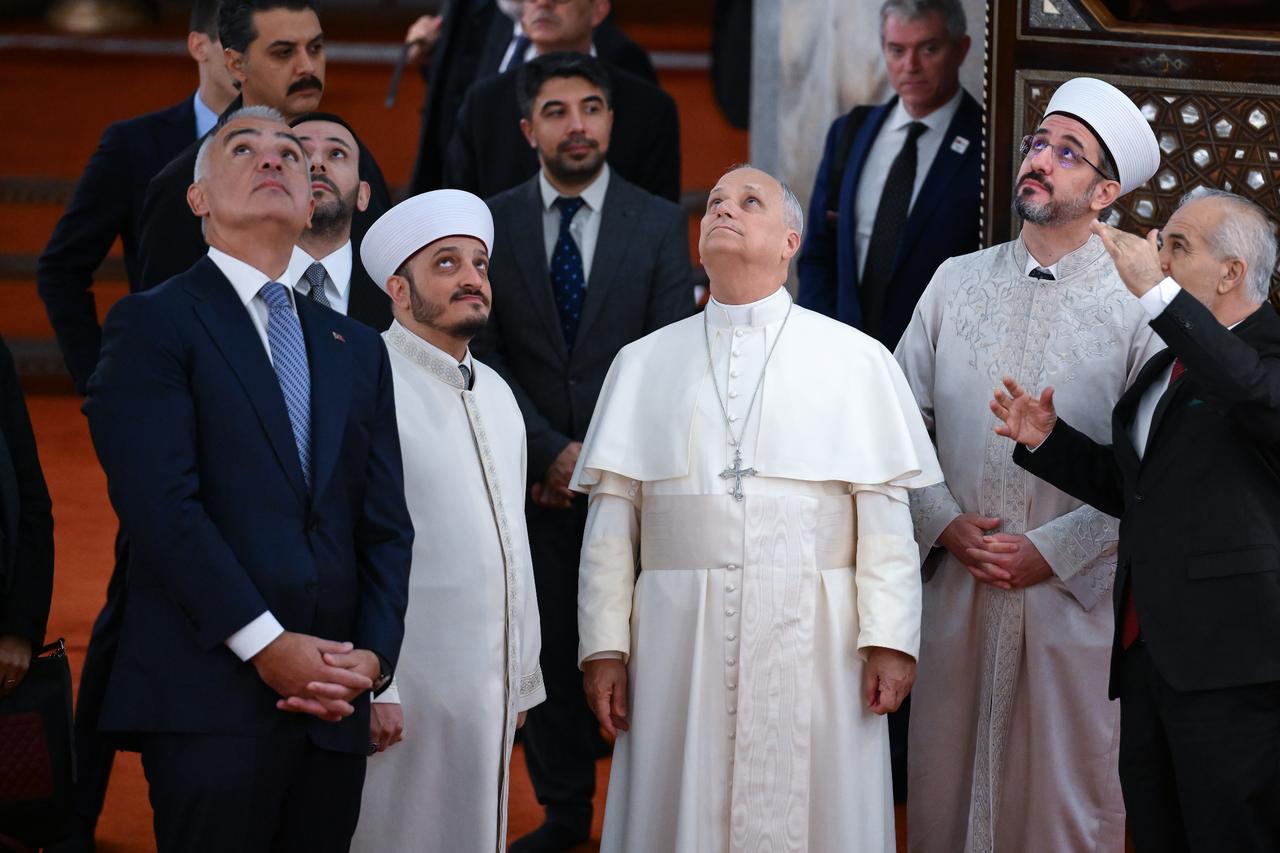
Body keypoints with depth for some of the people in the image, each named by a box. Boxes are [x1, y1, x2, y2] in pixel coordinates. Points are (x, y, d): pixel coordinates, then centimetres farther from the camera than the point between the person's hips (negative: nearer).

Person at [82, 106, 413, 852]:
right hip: (211, 703, -5)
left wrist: (374, 656, -3)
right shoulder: (154, 323, 2)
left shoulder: (359, 350, 20)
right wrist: (267, 644, -16)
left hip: (334, 707, 5)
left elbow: (386, 525, 14)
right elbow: (162, 504, -10)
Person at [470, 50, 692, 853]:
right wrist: (551, 452, -9)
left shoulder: (659, 223, 1)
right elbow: (488, 356, 0)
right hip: (536, 476, 1)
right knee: (550, 645, 4)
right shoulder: (494, 223, 3)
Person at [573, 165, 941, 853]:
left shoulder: (856, 360, 6)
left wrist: (890, 640, -7)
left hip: (810, 639, -1)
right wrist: (604, 647, 1)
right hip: (680, 636, 2)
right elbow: (611, 518, 8)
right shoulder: (643, 364, 12)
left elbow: (886, 512, 0)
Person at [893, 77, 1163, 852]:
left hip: (1075, 591, -3)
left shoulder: (1135, 305, -4)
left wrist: (1052, 550, -12)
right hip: (958, 582, 3)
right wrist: (946, 523, -6)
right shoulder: (958, 283, 8)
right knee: (945, 785, 8)